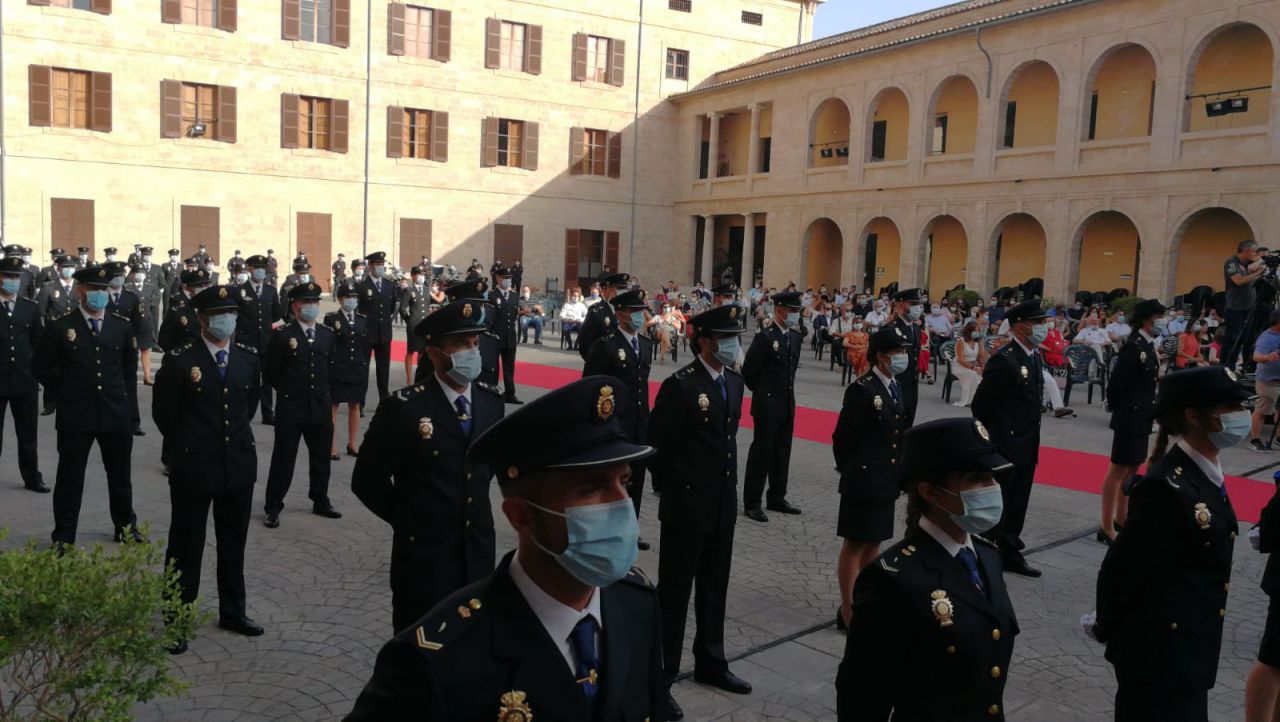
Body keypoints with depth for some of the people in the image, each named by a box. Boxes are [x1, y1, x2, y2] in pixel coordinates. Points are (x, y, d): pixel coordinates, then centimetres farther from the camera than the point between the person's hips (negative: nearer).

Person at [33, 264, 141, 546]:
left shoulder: (123, 327, 4)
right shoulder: (59, 328, -5)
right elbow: (41, 366, 4)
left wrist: (123, 394, 10)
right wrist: (64, 393, 2)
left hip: (117, 414, 3)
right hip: (75, 417, -2)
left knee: (120, 475, 14)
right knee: (70, 478, 6)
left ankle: (126, 526, 29)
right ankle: (63, 537, 16)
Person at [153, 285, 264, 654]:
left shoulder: (249, 357, 2)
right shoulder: (179, 361, -10)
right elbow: (163, 412, 0)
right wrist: (185, 444, 7)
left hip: (239, 465, 4)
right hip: (193, 467, -4)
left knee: (234, 543, 15)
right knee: (186, 545, 6)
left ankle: (232, 611, 29)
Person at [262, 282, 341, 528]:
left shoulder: (327, 335, 7)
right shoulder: (282, 335, -7)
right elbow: (270, 372, -2)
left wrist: (323, 390, 11)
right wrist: (287, 390, 5)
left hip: (320, 406, 5)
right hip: (291, 407, -4)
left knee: (321, 457, 14)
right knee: (283, 458, 2)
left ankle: (320, 501, 30)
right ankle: (273, 508, 12)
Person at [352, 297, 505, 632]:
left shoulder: (491, 400, 0)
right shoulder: (403, 408, -16)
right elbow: (367, 481, -8)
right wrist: (406, 518, 0)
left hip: (479, 551, 5)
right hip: (424, 555, -5)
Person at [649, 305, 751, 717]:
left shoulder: (734, 383, 7)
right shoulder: (680, 385, -16)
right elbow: (656, 446, -12)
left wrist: (727, 483, 15)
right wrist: (672, 488, -2)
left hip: (723, 504, 7)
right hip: (686, 505, -7)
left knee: (714, 587, 18)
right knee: (674, 591, 2)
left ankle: (710, 663, 34)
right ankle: (659, 676, 14)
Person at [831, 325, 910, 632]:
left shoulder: (895, 387, 9)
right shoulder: (861, 389, -17)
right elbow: (842, 437, -13)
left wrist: (897, 472, 11)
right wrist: (849, 471, -4)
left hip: (886, 480, 8)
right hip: (863, 480, -8)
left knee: (874, 542, 16)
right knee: (855, 545, 2)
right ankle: (848, 610, 13)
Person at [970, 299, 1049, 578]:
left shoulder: (1035, 357, 10)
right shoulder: (1003, 359, -18)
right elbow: (980, 405, -17)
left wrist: (1032, 441, 14)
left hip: (1026, 448, 9)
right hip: (1003, 448, -8)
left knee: (1017, 506, 16)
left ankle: (1010, 552, 27)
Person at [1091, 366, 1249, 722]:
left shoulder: (1204, 473, 4)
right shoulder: (1166, 487, -25)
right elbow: (1122, 567, -18)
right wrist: (1105, 628, -5)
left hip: (1189, 646, 9)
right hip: (1158, 649, -9)